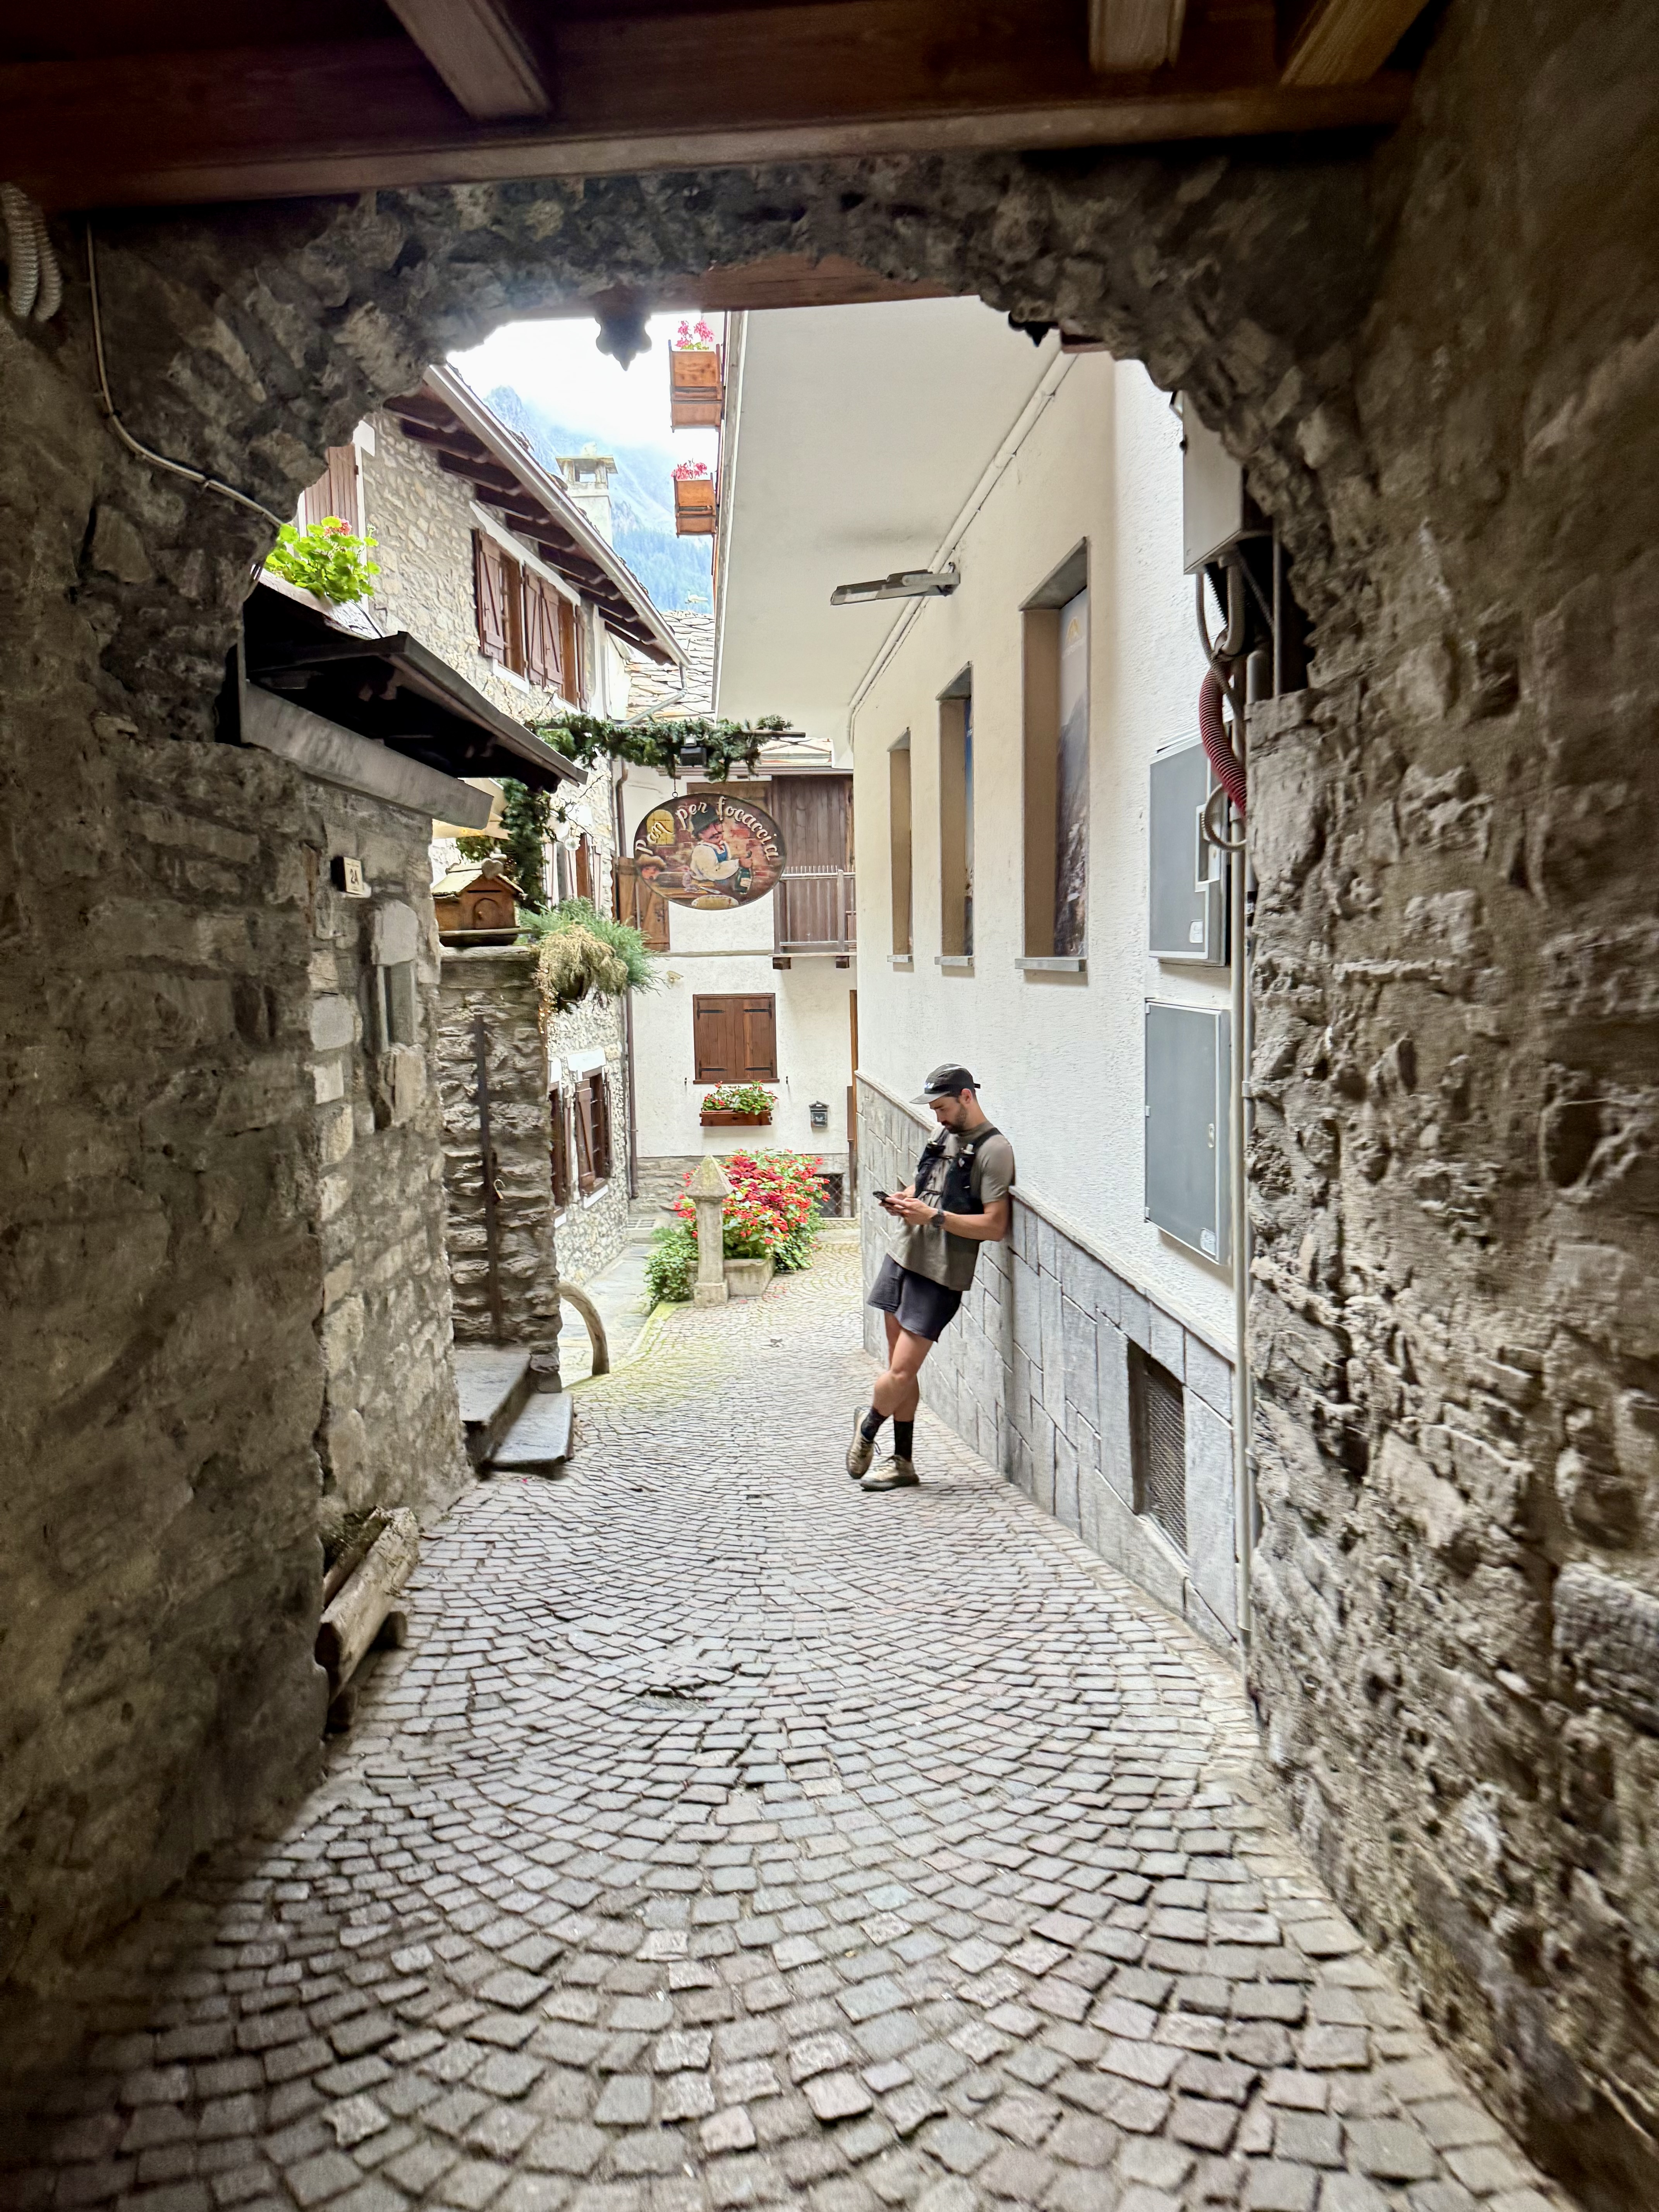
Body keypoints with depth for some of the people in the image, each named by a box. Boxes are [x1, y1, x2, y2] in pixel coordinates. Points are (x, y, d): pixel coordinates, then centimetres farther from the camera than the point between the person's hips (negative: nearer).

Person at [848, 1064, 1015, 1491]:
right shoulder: (943, 1134, 14)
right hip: (903, 1256, 7)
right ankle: (903, 1464, 20)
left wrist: (934, 1216, -21)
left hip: (941, 1274, -7)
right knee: (899, 1367, 9)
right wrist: (904, 1199, 6)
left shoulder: (994, 1150, -11)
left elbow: (995, 1227, -18)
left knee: (902, 1372, -7)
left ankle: (868, 1426, 22)